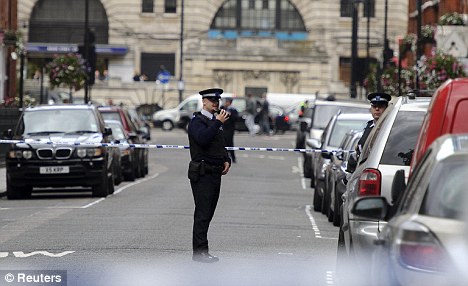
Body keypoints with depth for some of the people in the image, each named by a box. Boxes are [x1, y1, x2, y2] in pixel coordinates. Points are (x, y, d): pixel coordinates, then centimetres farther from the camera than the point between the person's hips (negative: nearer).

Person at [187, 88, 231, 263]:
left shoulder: (215, 122, 19)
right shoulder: (197, 121, -7)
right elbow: (202, 138, -26)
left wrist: (226, 160, 11)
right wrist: (218, 122, -21)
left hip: (215, 174, 9)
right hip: (202, 174, -9)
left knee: (207, 213, 10)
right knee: (203, 213, -11)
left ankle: (200, 250, 13)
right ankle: (200, 252, -11)